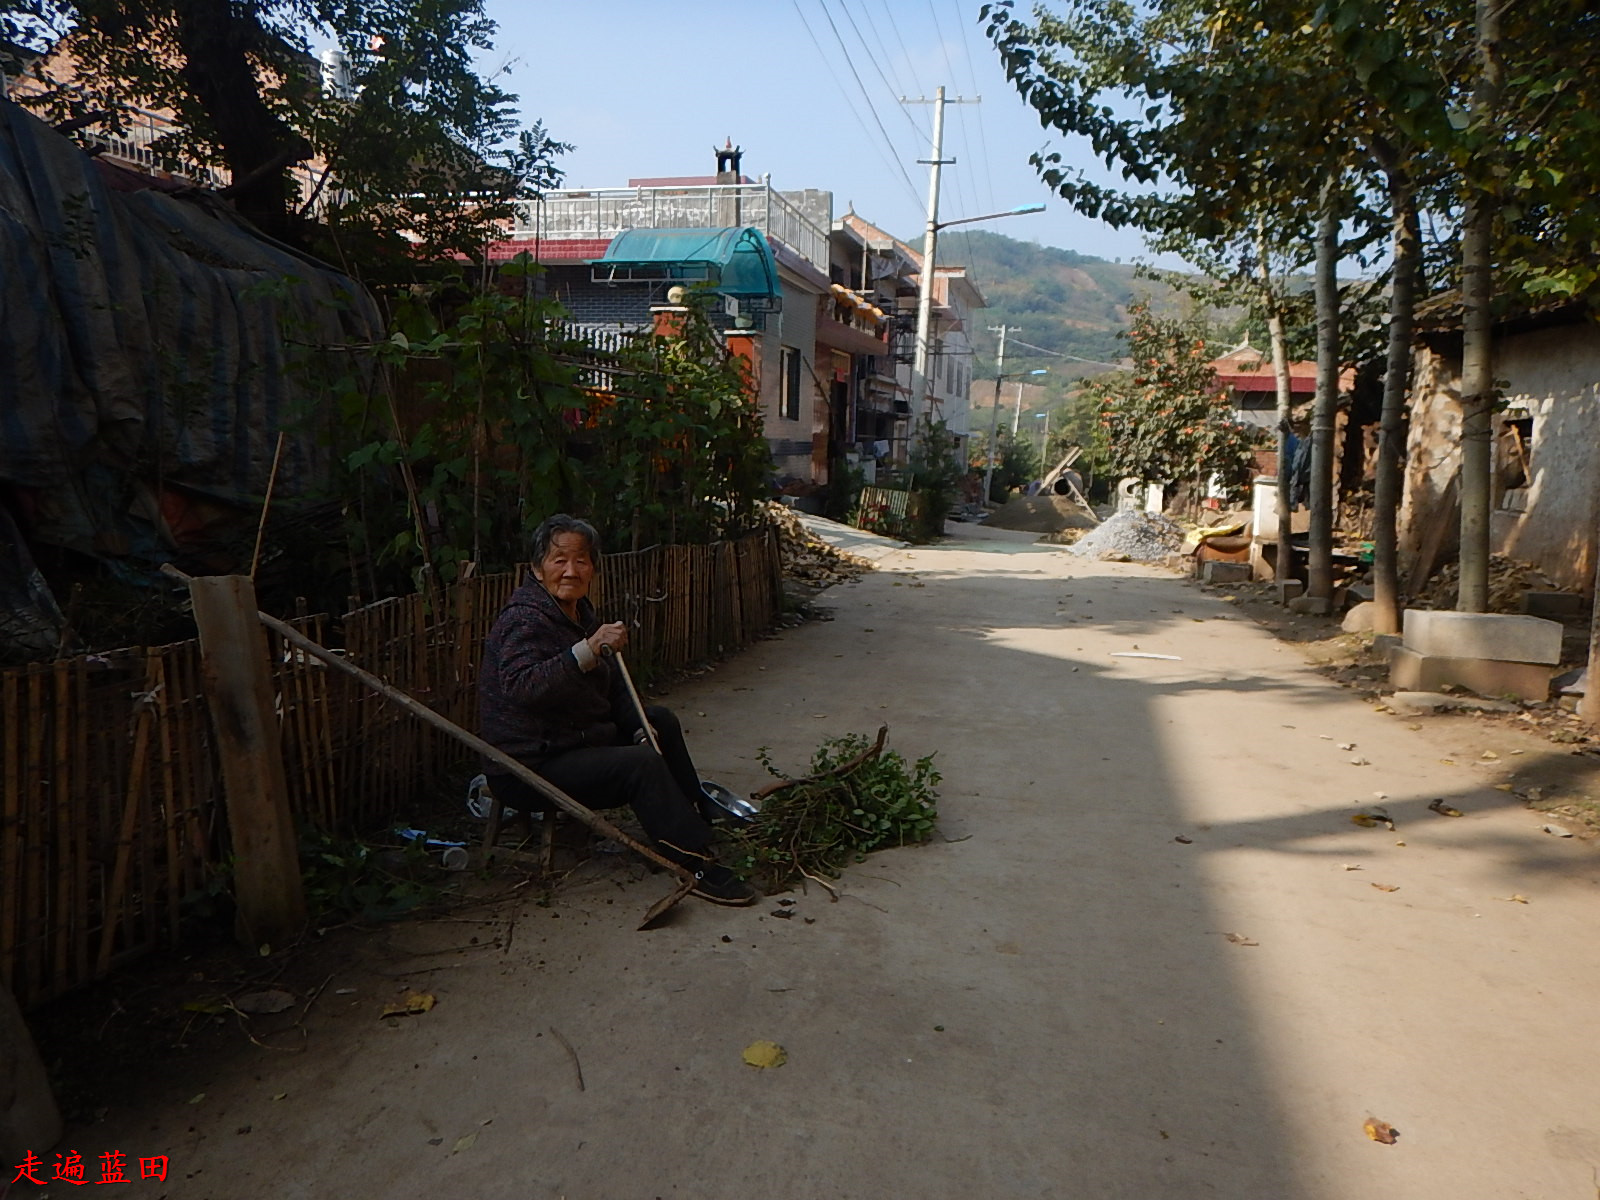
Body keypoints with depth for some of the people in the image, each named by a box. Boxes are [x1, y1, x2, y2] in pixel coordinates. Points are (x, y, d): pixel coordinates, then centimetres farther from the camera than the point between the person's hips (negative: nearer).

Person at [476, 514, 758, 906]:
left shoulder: (580, 612, 11)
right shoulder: (524, 620, -19)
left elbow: (611, 685, 16)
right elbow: (520, 686, -39)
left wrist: (640, 728, 0)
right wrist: (589, 649, -46)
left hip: (581, 738, 10)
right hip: (529, 767, -10)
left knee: (661, 721, 15)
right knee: (643, 764, -26)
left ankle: (698, 818, 24)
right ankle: (696, 867, -21)